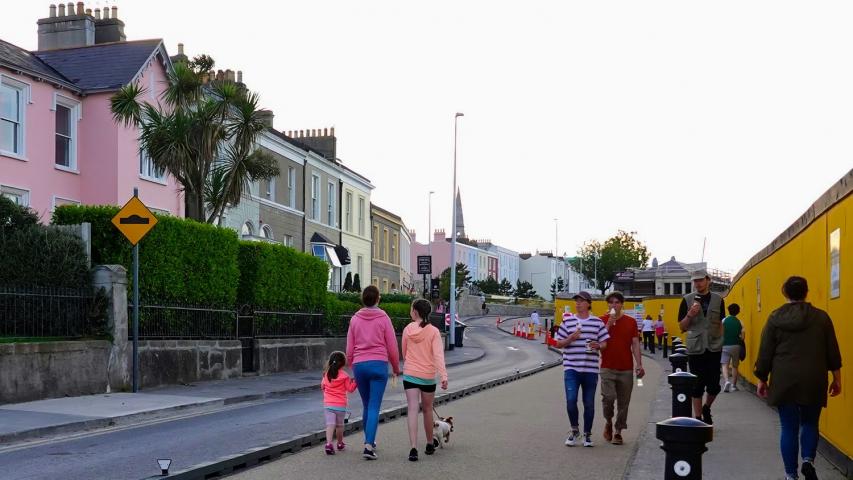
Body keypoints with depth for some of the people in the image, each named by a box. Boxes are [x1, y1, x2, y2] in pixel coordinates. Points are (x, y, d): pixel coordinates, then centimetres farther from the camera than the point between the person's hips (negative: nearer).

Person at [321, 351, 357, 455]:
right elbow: (350, 389, -4)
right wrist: (354, 381, 4)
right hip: (340, 405, -1)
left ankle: (328, 443, -26)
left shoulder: (326, 374, 3)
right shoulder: (344, 376, -7)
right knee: (339, 425, 14)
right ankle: (340, 444, 29)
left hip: (328, 404, 2)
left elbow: (322, 386, 17)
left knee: (330, 424, -7)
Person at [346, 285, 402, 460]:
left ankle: (370, 441, 28)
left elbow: (349, 348, 9)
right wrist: (396, 367, 14)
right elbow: (392, 347, 1)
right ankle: (369, 445, -18)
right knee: (374, 407, -6)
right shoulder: (383, 318, -2)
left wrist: (351, 365, 22)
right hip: (378, 365, -3)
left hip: (359, 365, 3)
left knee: (367, 406, 18)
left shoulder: (355, 319, 6)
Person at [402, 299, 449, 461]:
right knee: (427, 410, 17)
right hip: (428, 376, 0)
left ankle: (413, 447, -19)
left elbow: (404, 353, 9)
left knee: (412, 410, -5)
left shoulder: (408, 329, -1)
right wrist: (443, 376, -20)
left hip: (409, 375, 0)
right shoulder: (433, 331, -7)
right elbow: (438, 354, -16)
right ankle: (429, 444, 30)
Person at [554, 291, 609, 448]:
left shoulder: (597, 322, 6)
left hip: (590, 369, 1)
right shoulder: (568, 321, 6)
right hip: (571, 368, -1)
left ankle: (587, 434, 21)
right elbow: (559, 343, 8)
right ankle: (574, 430, 12)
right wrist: (571, 338, -10)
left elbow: (604, 343, 8)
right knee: (571, 400, -10)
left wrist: (597, 346, -14)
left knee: (589, 404, 6)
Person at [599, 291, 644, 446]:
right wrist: (608, 324, -14)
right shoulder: (602, 321, 4)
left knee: (623, 402, 3)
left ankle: (618, 431, 15)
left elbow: (635, 344, 6)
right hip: (607, 368, -2)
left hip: (626, 369, 2)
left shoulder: (631, 322, 7)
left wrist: (639, 365, -2)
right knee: (608, 397, -16)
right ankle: (608, 422, 11)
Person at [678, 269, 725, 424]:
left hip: (714, 348, 1)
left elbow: (720, 323, 16)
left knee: (714, 385, 1)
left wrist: (721, 341, 9)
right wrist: (690, 314, -14)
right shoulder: (687, 300, 1)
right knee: (697, 386, 4)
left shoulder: (718, 300, 6)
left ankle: (706, 408, 28)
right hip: (695, 348, -1)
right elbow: (682, 327, 3)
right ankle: (698, 417, 14)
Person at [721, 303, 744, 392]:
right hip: (736, 346, 2)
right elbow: (742, 337, -5)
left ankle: (726, 381, -26)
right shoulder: (739, 322, 0)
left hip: (725, 346, -2)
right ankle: (733, 385, 17)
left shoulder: (724, 320, -5)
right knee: (735, 366, 13)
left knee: (725, 365, -3)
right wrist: (736, 337, 14)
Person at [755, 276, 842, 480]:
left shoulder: (775, 318, 0)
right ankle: (808, 460, -6)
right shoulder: (821, 317, 1)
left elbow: (765, 352, 2)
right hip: (814, 381, 1)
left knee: (789, 428, 6)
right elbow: (833, 352, 4)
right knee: (810, 424, 16)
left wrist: (762, 379, 10)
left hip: (784, 381, 0)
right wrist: (836, 378, 13)